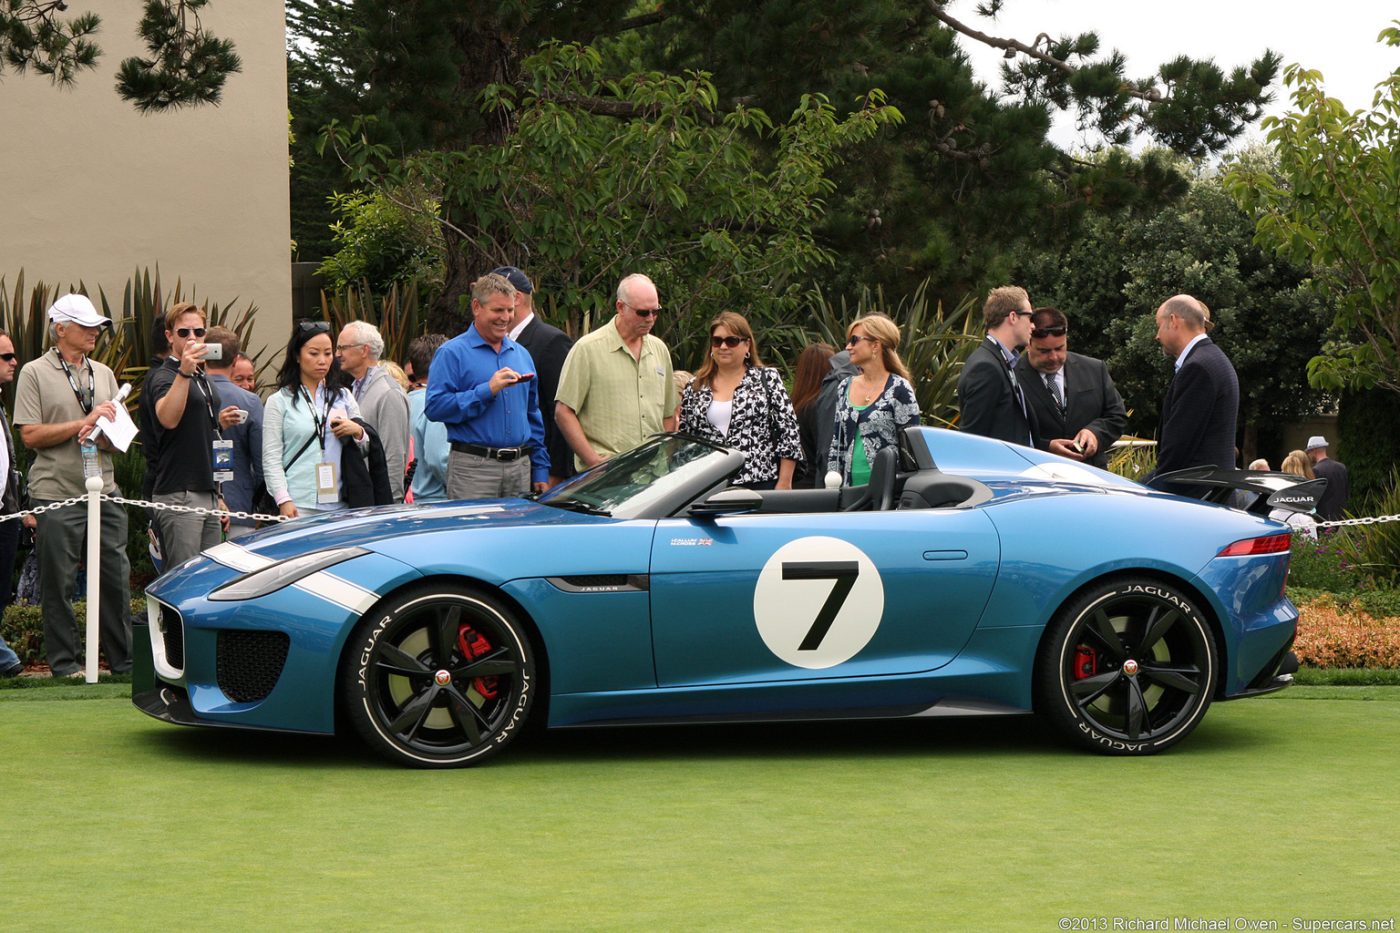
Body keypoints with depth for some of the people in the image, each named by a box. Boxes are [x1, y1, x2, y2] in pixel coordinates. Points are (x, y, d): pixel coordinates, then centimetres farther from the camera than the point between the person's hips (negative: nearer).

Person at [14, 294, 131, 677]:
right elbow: (30, 435, -9)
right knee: (59, 584, 0)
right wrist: (85, 422, -10)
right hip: (57, 494, -5)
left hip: (104, 491, 5)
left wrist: (101, 434, -8)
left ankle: (124, 659, 12)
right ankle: (63, 662, 9)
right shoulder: (35, 373, 0)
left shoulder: (103, 374, 15)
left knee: (116, 578, 4)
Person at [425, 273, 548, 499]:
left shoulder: (521, 354, 17)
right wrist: (487, 390, -18)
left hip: (520, 467, 6)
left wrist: (541, 470, 14)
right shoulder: (452, 353, -3)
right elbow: (434, 406, -15)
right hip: (473, 469, -6)